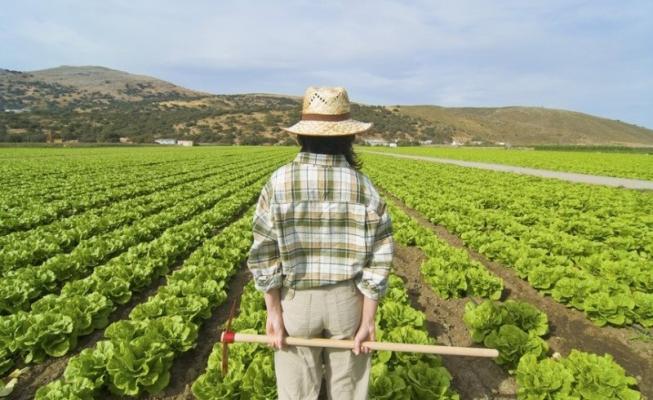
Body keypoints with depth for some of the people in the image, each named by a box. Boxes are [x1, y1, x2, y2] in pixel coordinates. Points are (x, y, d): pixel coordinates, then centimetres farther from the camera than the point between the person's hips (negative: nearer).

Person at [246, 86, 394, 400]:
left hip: (295, 301, 0)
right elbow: (376, 261, -12)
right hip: (347, 300, 1)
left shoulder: (280, 182, -14)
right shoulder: (364, 187, -13)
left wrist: (273, 312, -4)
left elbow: (265, 255, -13)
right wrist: (368, 320, -4)